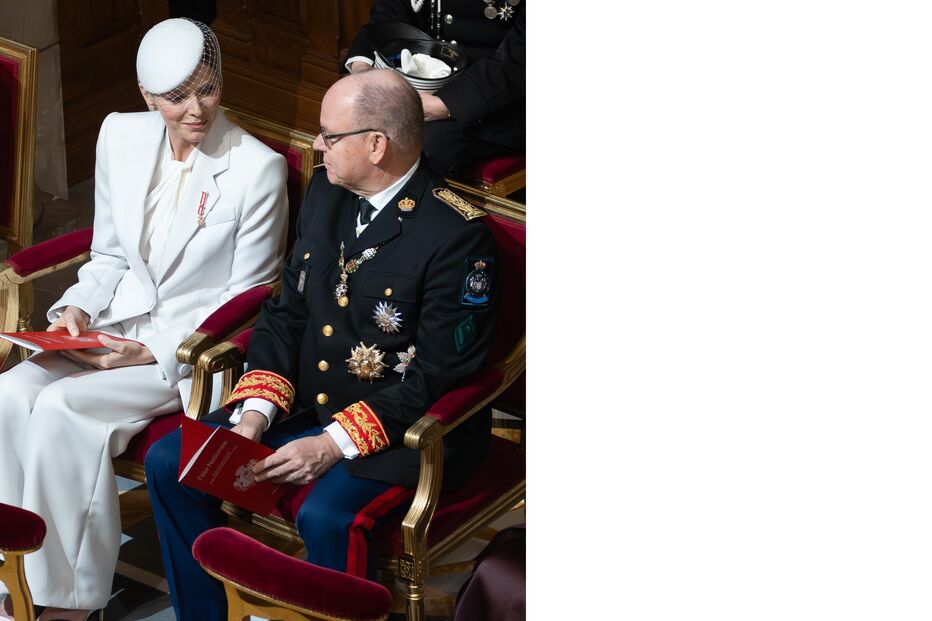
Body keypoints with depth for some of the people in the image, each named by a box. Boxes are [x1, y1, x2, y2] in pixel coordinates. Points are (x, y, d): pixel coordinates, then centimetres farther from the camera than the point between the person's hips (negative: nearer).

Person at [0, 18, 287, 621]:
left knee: (64, 408, -27)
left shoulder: (258, 168, -14)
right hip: (119, 323, 6)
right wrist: (78, 309, -5)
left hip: (195, 346, -5)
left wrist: (155, 352, -17)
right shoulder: (121, 137, 3)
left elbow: (245, 297, -9)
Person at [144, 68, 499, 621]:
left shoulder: (457, 235, -18)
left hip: (404, 431, -8)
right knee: (169, 462, -3)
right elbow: (286, 314, 10)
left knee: (326, 517, -34)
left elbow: (438, 375, -19)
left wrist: (336, 445, -24)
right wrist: (255, 413, -6)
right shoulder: (327, 196, 6)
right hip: (305, 407, 8)